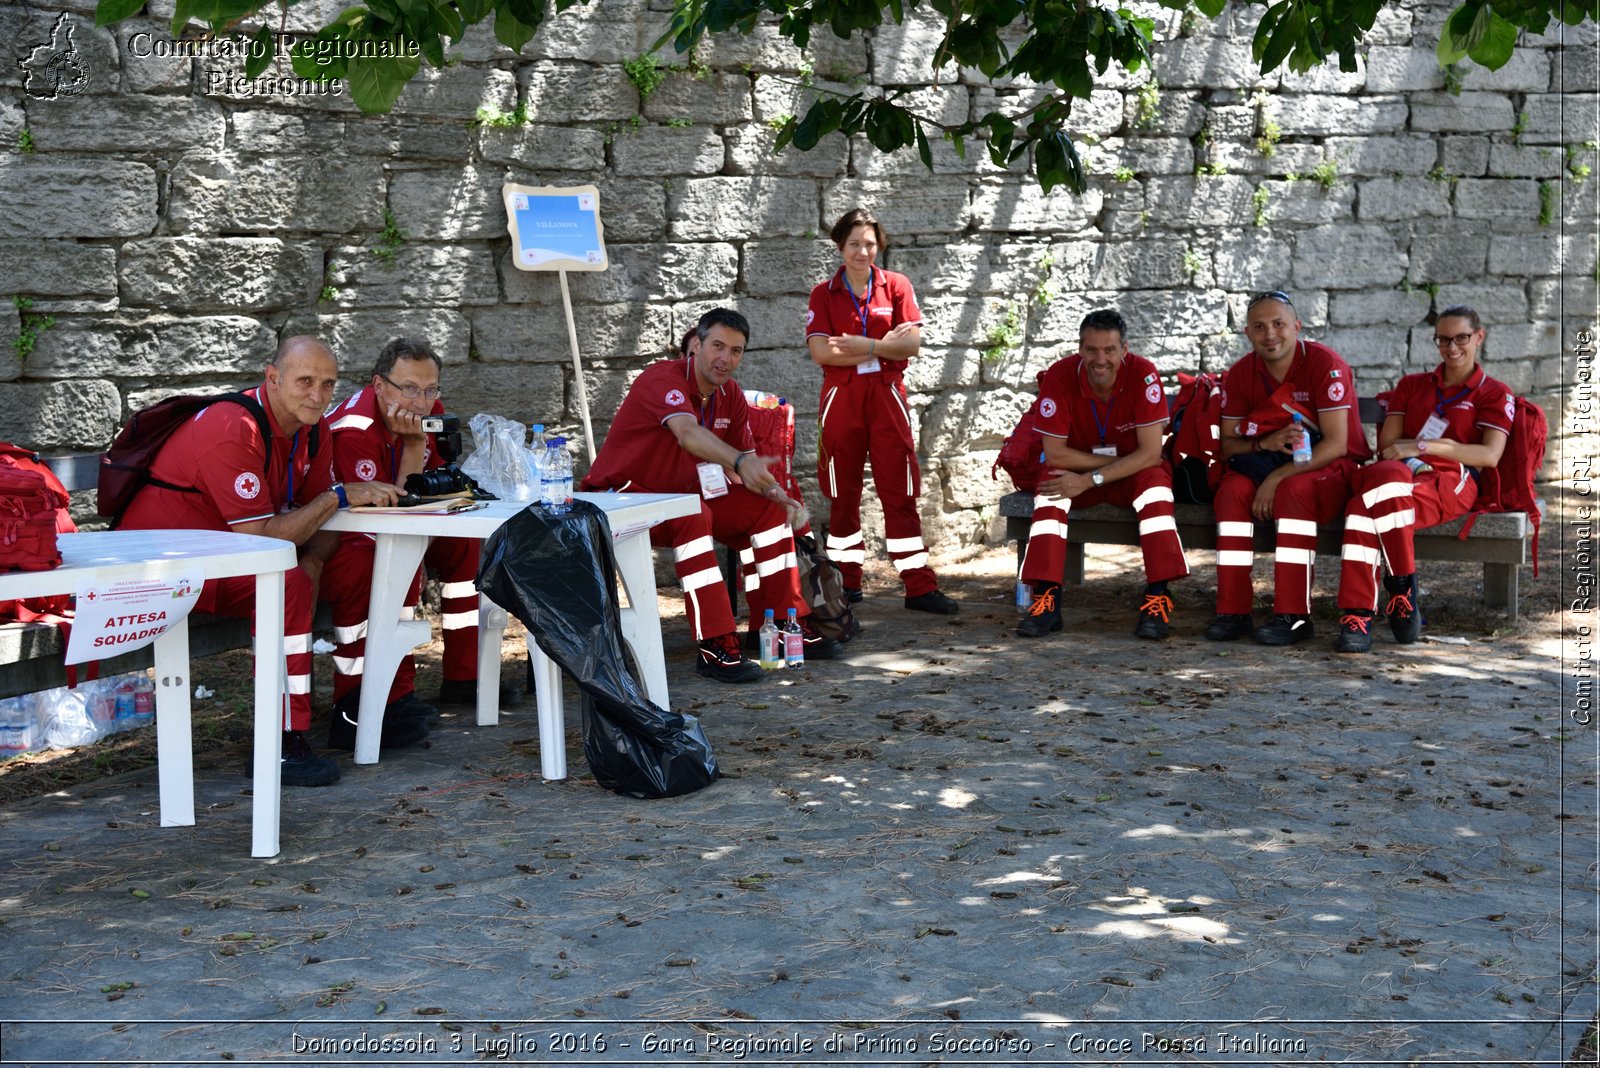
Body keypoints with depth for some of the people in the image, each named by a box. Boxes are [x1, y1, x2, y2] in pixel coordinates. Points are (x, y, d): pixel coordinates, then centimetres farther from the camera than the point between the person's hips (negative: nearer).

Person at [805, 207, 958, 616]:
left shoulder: (896, 286, 6)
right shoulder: (823, 295, 4)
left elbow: (912, 343, -4)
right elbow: (820, 351, -8)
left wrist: (864, 345, -15)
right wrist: (883, 345, -10)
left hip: (886, 396, 0)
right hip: (841, 398, 1)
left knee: (900, 492, -2)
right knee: (842, 494, 7)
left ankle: (919, 586, -1)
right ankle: (846, 580, 18)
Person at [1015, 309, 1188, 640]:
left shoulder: (1143, 374, -22)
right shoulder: (1060, 375, -20)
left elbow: (1150, 453, -24)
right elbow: (1055, 453, -18)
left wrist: (1090, 479, -30)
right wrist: (1119, 459, -20)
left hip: (1133, 474, -1)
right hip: (1079, 472, 1)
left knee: (1156, 485, -32)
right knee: (1050, 488, -29)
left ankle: (1158, 597, -32)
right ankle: (1047, 599, -32)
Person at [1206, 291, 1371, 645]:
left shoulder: (1325, 364, -16)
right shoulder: (1240, 374, 0)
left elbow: (1336, 444, -20)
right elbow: (1228, 445, 1)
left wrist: (1277, 478, -26)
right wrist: (1265, 444, -21)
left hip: (1334, 470, -5)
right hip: (1270, 466, 5)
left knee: (1294, 490, -35)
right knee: (1232, 490, -24)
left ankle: (1293, 616, -33)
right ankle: (1232, 611, -23)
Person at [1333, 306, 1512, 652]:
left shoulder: (1494, 393, 15)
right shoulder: (1411, 385, 28)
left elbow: (1490, 455, -1)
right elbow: (1387, 445, 17)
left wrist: (1424, 446, -10)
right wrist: (1411, 464, -6)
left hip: (1451, 482, -4)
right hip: (1399, 473, 4)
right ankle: (1355, 617, -42)